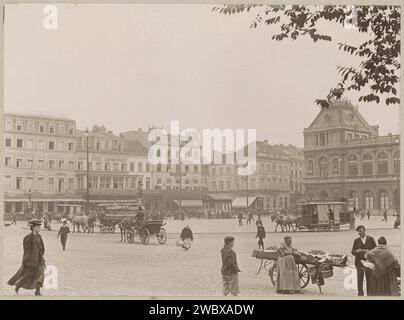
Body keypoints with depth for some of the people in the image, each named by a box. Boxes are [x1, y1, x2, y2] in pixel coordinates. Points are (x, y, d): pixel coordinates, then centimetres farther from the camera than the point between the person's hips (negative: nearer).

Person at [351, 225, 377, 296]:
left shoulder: (371, 239, 4)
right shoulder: (356, 240, 7)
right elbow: (352, 252, 6)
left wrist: (369, 251, -15)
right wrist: (356, 251, -16)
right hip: (359, 263, 1)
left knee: (369, 279, 2)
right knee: (359, 279, 1)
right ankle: (360, 293, 12)